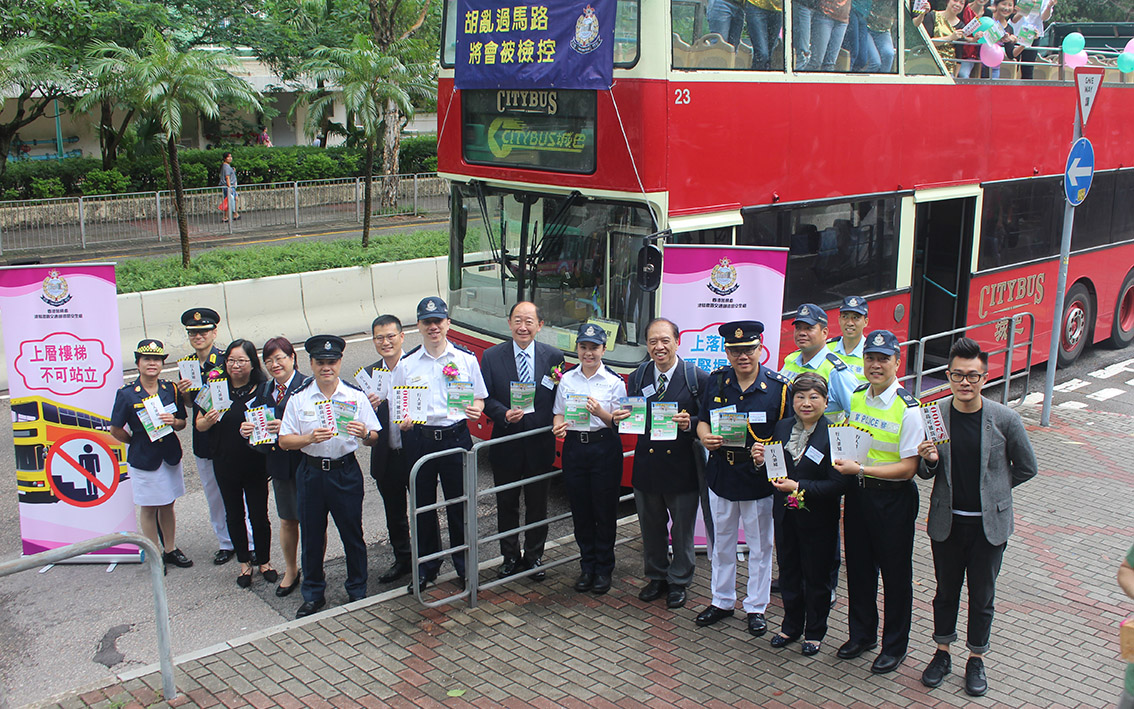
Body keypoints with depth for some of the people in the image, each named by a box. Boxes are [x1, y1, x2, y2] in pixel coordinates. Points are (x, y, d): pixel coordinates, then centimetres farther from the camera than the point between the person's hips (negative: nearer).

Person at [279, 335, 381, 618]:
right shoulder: (298, 398, 1)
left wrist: (364, 433, -22)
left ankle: (357, 591, 22)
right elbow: (284, 440, -2)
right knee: (311, 536, 9)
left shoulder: (356, 396, 1)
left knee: (352, 533, 5)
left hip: (346, 471, -1)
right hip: (311, 473, 1)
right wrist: (310, 438, -20)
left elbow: (374, 438, 1)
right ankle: (313, 594, 26)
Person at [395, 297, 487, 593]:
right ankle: (426, 568, 25)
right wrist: (401, 421, -12)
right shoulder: (406, 364, 6)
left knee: (459, 504, 5)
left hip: (456, 436, -1)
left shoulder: (465, 358, 4)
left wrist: (475, 410, -14)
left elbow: (479, 398, 9)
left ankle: (464, 567, 21)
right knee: (423, 506, 9)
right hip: (418, 438, 1)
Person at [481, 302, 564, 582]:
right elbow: (486, 398, -2)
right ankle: (510, 557, 29)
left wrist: (555, 426, -14)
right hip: (505, 445, 0)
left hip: (540, 445, 0)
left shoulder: (553, 357, -1)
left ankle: (534, 557, 29)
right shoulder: (491, 356, -2)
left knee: (537, 506, 12)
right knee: (506, 505, 12)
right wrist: (505, 414, -19)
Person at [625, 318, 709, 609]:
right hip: (646, 464, 3)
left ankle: (678, 582, 28)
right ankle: (656, 577, 35)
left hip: (682, 467, -3)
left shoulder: (698, 378, -6)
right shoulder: (637, 377, 6)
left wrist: (690, 423, -24)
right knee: (651, 528, 16)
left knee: (682, 531, 10)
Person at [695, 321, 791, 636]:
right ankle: (722, 601, 32)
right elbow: (703, 420, 11)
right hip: (721, 474, 3)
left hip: (759, 477, -3)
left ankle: (756, 607, 24)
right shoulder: (716, 381, 2)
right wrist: (704, 437, -11)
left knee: (759, 545, 9)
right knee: (722, 542, 16)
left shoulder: (779, 386, -8)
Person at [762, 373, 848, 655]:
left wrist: (799, 488, -24)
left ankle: (815, 632, 29)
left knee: (817, 577, 11)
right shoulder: (782, 427, 2)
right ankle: (791, 626, 35)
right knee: (788, 573, 17)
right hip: (786, 515, 5)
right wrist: (761, 461, -12)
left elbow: (838, 484, -20)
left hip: (818, 518, -5)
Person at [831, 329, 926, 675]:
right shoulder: (856, 397, 3)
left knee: (895, 573, 8)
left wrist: (861, 468, -25)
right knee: (858, 566, 17)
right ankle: (862, 634, 36)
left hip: (893, 498, -6)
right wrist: (843, 464, 0)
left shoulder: (907, 408, -17)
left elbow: (908, 467, -20)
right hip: (857, 491, 6)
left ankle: (894, 646, 26)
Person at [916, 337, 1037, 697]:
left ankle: (977, 660, 30)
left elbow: (1026, 468, 2)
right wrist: (928, 460, -21)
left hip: (989, 524, -1)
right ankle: (942, 653, 33)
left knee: (982, 596, 12)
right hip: (947, 521, 1)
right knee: (946, 591, 16)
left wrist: (992, 490, 4)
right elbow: (925, 473, 0)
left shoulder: (1005, 419, -12)